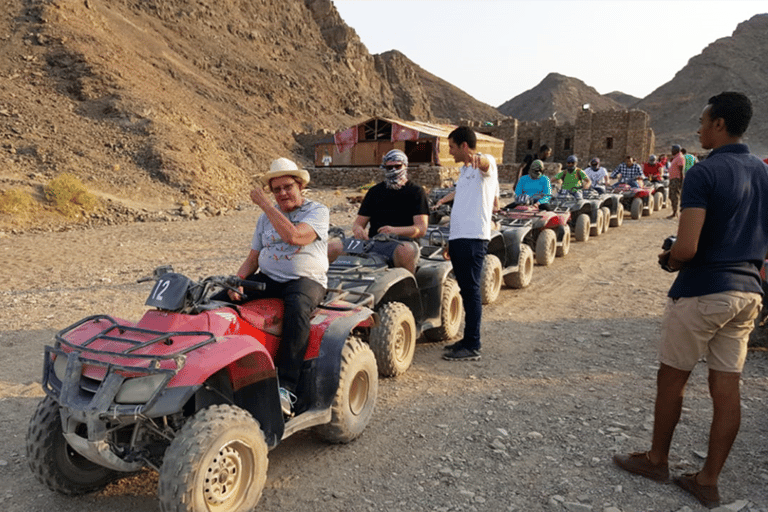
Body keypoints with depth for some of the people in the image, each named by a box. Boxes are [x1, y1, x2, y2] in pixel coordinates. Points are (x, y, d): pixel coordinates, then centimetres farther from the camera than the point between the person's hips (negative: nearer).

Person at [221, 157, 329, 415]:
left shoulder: (317, 211, -1)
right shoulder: (267, 217, 18)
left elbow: (293, 236, -21)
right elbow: (253, 258, 17)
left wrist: (265, 204, -13)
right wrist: (237, 280, -4)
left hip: (306, 280, -5)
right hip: (268, 278, 5)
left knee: (297, 309, -39)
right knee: (219, 299, -17)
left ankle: (285, 387, -39)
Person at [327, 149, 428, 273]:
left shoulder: (416, 192, 10)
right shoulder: (375, 191, 22)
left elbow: (421, 229, -1)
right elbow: (359, 222, 20)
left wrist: (395, 230, -20)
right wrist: (358, 229, -6)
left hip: (401, 241, -3)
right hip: (372, 241, 4)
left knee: (407, 251, -41)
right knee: (332, 247, -20)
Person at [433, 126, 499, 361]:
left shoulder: (486, 164, -6)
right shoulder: (463, 170, 22)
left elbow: (486, 163, -30)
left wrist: (477, 159, -52)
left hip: (473, 238, -9)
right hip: (458, 236, 9)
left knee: (471, 291, -7)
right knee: (465, 290, 12)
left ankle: (472, 347, -2)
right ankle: (468, 339, 20)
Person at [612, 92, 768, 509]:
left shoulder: (704, 172, -16)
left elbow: (686, 248, -23)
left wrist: (668, 259, -4)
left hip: (702, 292, -7)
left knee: (671, 378, 10)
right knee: (727, 387, 10)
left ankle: (657, 459, 27)